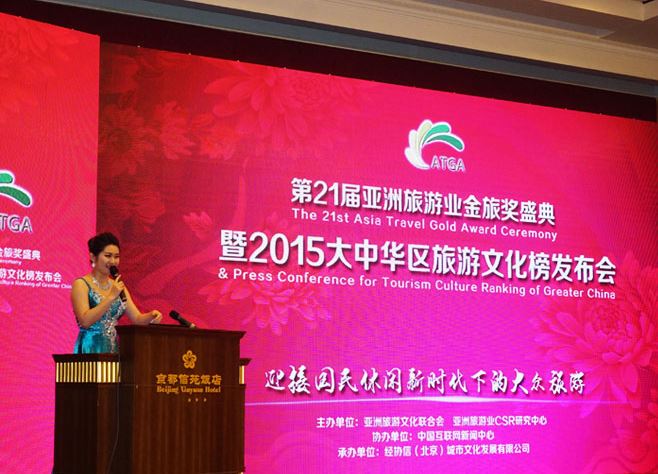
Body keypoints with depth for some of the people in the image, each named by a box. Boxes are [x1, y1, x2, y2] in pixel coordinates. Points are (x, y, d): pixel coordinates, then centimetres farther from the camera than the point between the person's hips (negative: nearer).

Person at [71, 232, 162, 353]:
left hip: (113, 349, 5)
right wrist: (111, 297, -18)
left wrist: (151, 316, -12)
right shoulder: (81, 284, -4)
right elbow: (85, 321, -17)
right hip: (90, 350, -5)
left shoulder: (117, 286, 13)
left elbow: (137, 318, 9)